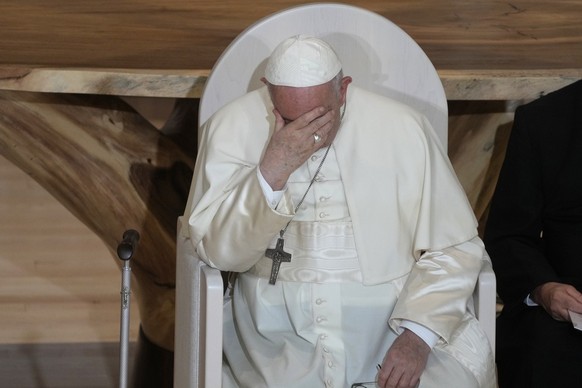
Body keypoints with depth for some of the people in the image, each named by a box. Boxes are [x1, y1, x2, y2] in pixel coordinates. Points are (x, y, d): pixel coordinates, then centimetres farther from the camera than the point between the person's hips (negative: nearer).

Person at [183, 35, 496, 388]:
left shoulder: (404, 129, -3)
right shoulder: (233, 128, -3)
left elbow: (453, 249, -1)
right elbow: (218, 252, -9)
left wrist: (418, 333, -16)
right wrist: (273, 170, -22)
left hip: (390, 318, 1)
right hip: (276, 329, -1)